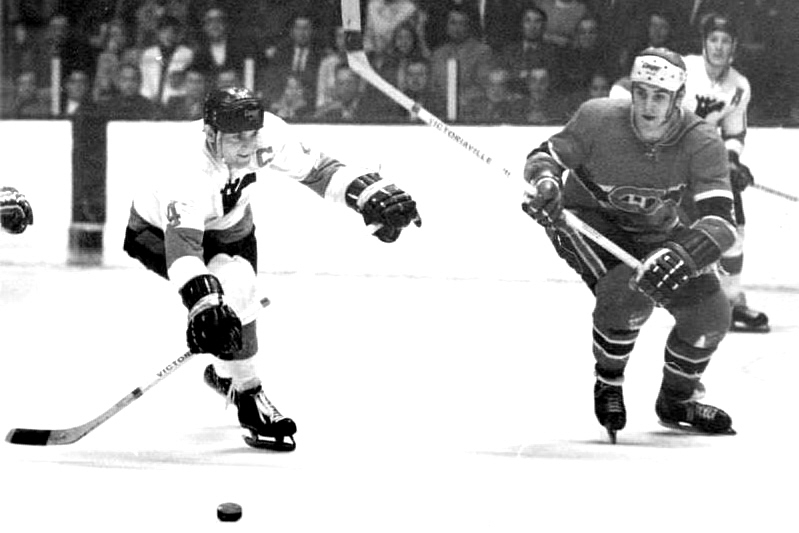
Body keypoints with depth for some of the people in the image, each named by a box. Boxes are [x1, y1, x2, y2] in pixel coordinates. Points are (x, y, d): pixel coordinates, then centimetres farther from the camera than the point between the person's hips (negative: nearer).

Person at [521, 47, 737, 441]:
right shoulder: (598, 120, -25)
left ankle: (676, 401, 22)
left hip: (659, 234, 3)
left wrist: (679, 258, -52)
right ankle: (608, 387, -3)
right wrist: (544, 182, -36)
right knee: (629, 292, -31)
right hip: (591, 221, -3)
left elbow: (719, 222, -33)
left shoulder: (702, 144, -25)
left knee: (711, 314, -7)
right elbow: (547, 156, -10)